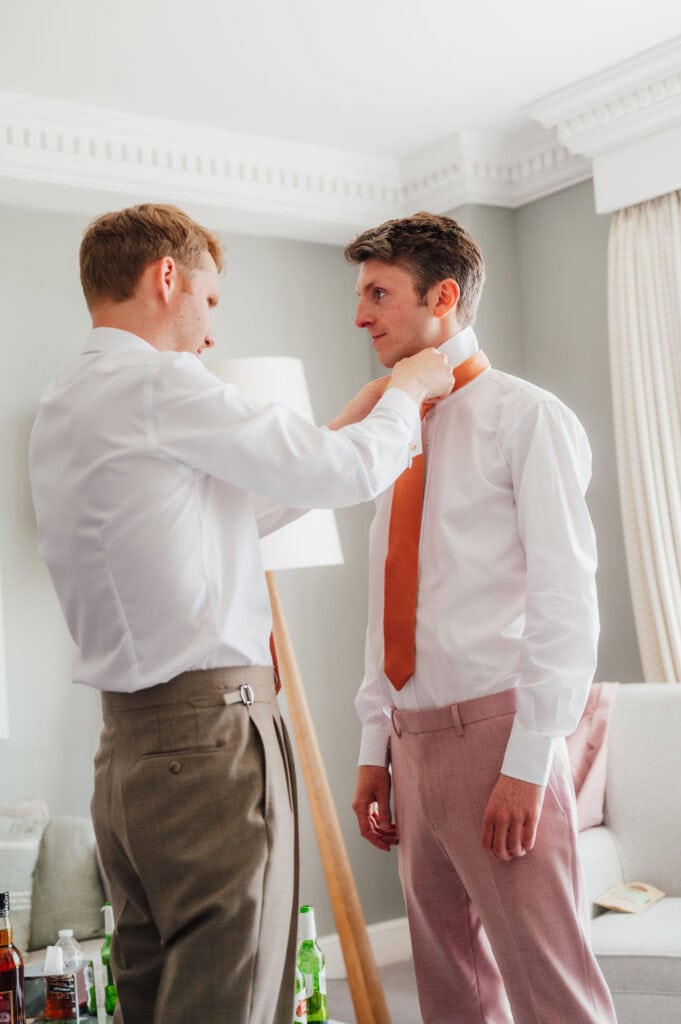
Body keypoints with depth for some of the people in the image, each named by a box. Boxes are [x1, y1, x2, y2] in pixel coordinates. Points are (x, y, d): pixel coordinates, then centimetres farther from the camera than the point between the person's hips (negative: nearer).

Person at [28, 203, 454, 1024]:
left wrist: (352, 423, 23)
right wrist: (407, 391, 10)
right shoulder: (158, 383, -13)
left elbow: (227, 508, 21)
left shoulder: (62, 408, 16)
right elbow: (347, 474, -10)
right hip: (212, 740, -9)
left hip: (127, 748, 10)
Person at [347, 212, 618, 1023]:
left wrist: (527, 765, -17)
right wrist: (374, 750, 13)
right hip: (412, 742, 7)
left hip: (494, 734, -7)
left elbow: (564, 600, -12)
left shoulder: (526, 418, -5)